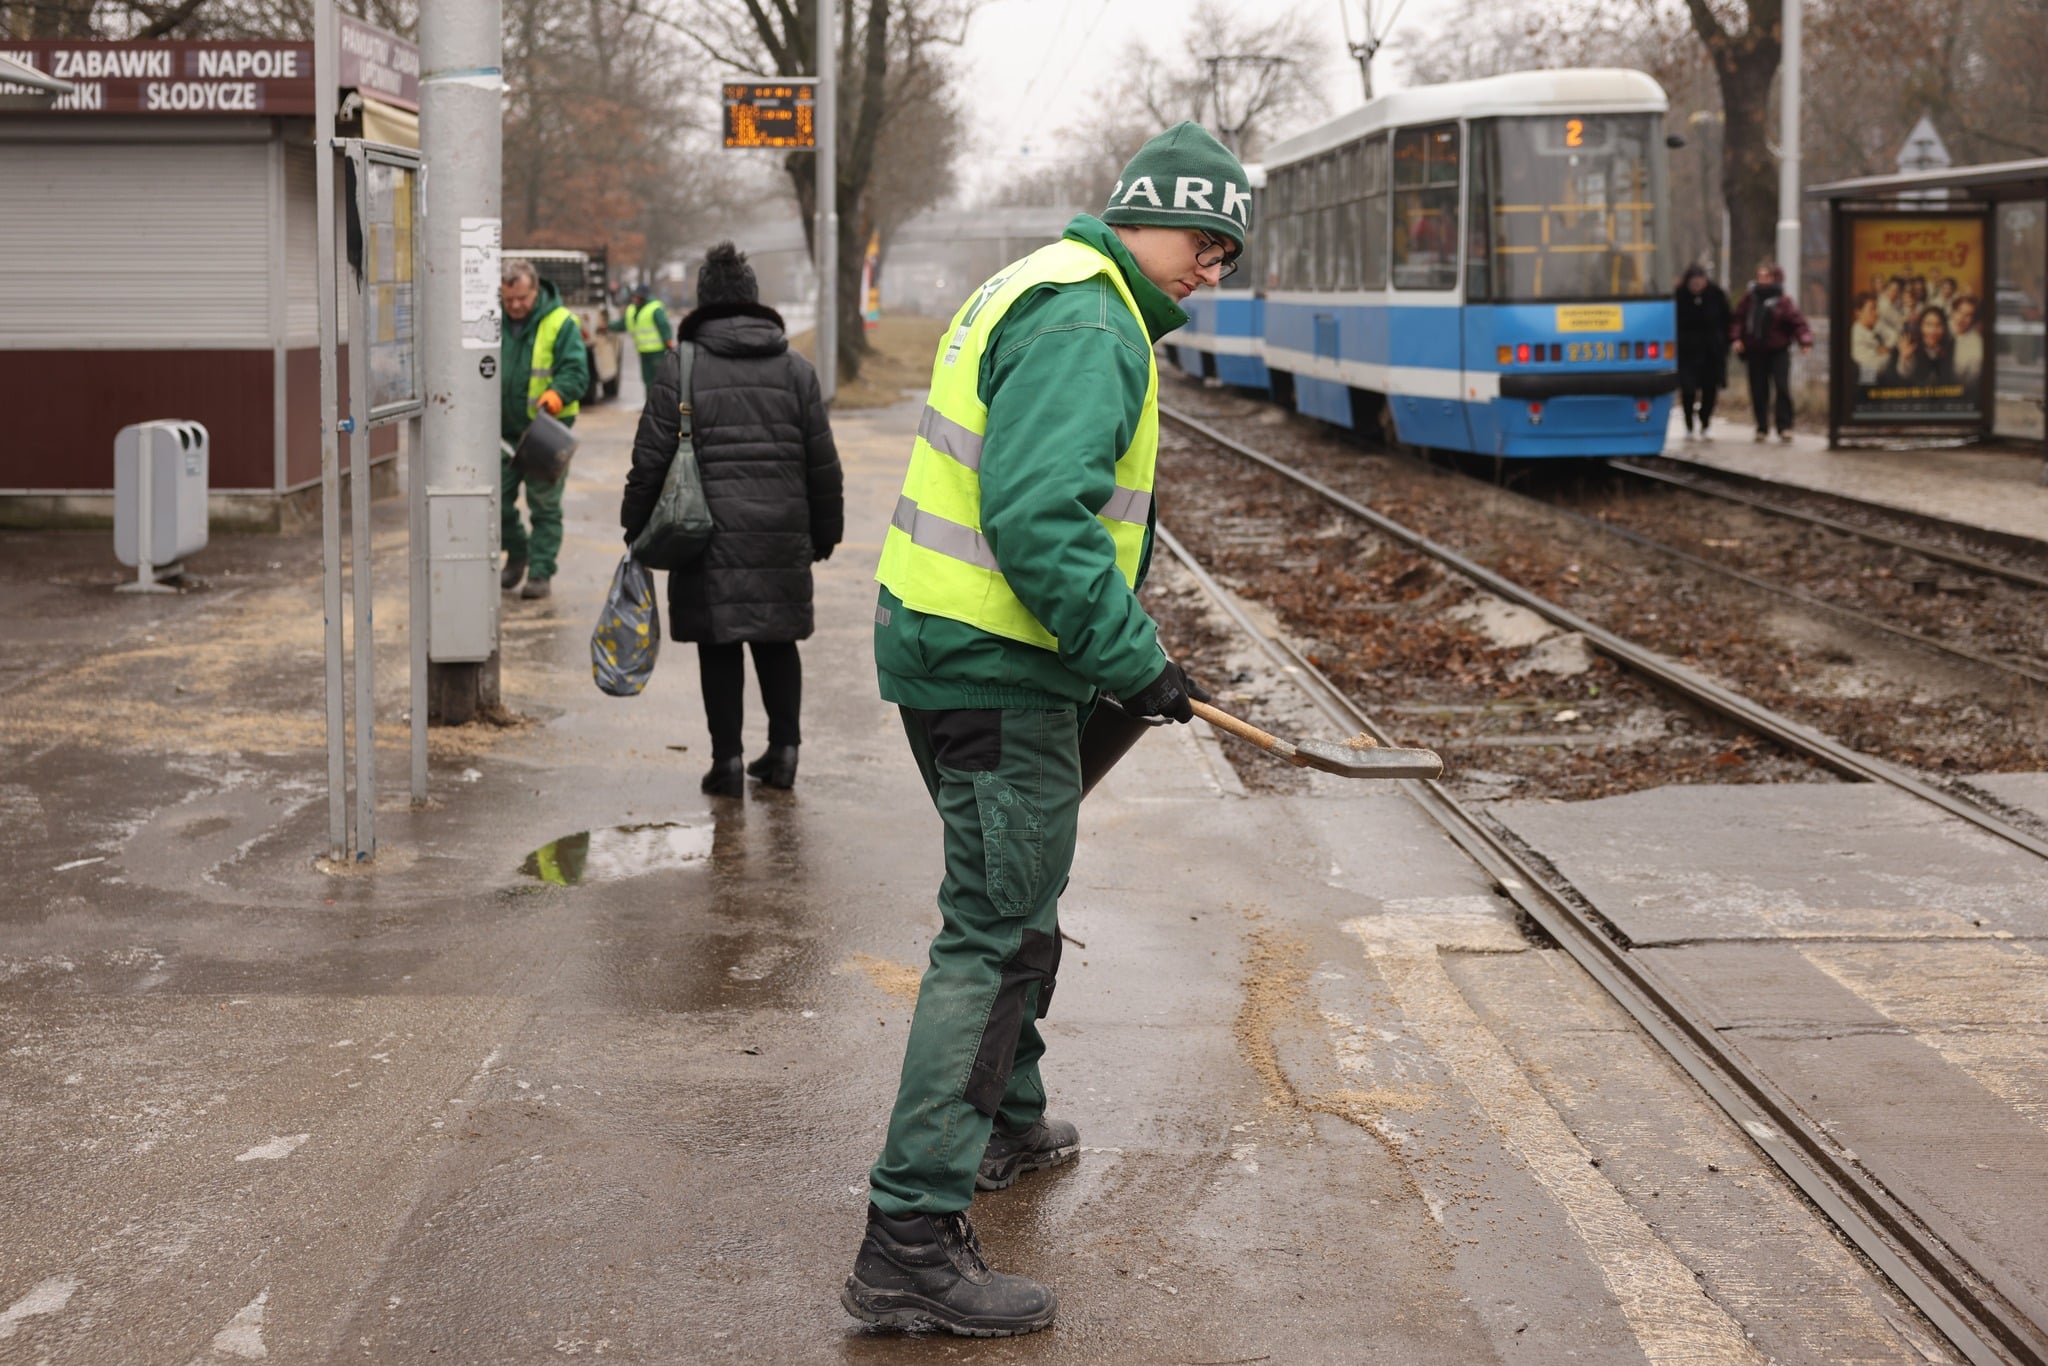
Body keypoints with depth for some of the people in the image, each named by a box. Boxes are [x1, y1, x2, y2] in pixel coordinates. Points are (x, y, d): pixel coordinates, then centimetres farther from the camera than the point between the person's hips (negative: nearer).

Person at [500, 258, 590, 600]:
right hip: (503, 429, 4)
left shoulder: (560, 323, -9)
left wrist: (557, 394, -31)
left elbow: (576, 372, -12)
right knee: (497, 498, 9)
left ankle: (540, 572, 6)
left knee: (544, 504, -1)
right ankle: (517, 555, 31)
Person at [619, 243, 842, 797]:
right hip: (783, 530, 3)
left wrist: (636, 527, 6)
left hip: (710, 533, -3)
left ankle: (728, 757, 1)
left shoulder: (680, 365, -2)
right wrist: (826, 531, 18)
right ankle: (784, 748, 13)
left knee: (719, 645, 3)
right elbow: (823, 462, 10)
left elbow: (651, 458, -4)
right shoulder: (795, 367, 8)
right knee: (778, 639, 14)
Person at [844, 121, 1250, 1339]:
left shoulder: (1041, 296, 18)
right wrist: (1136, 660, -22)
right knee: (998, 936, -10)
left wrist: (1113, 650, 22)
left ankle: (1007, 1122, 45)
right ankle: (913, 1240, -12)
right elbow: (1040, 520, -28)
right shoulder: (1085, 327, -17)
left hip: (947, 648, 11)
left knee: (1011, 901, 26)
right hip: (999, 671, -11)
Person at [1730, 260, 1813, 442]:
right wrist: (1736, 337, -5)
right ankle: (1762, 427, 18)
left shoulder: (1782, 302, -7)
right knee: (1758, 391, 7)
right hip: (1756, 351, 3)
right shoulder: (1750, 297, 3)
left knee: (1782, 388, -12)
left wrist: (1805, 340, -26)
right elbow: (1738, 318, 8)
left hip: (1778, 351, -3)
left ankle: (1784, 427, -8)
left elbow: (1798, 322, -12)